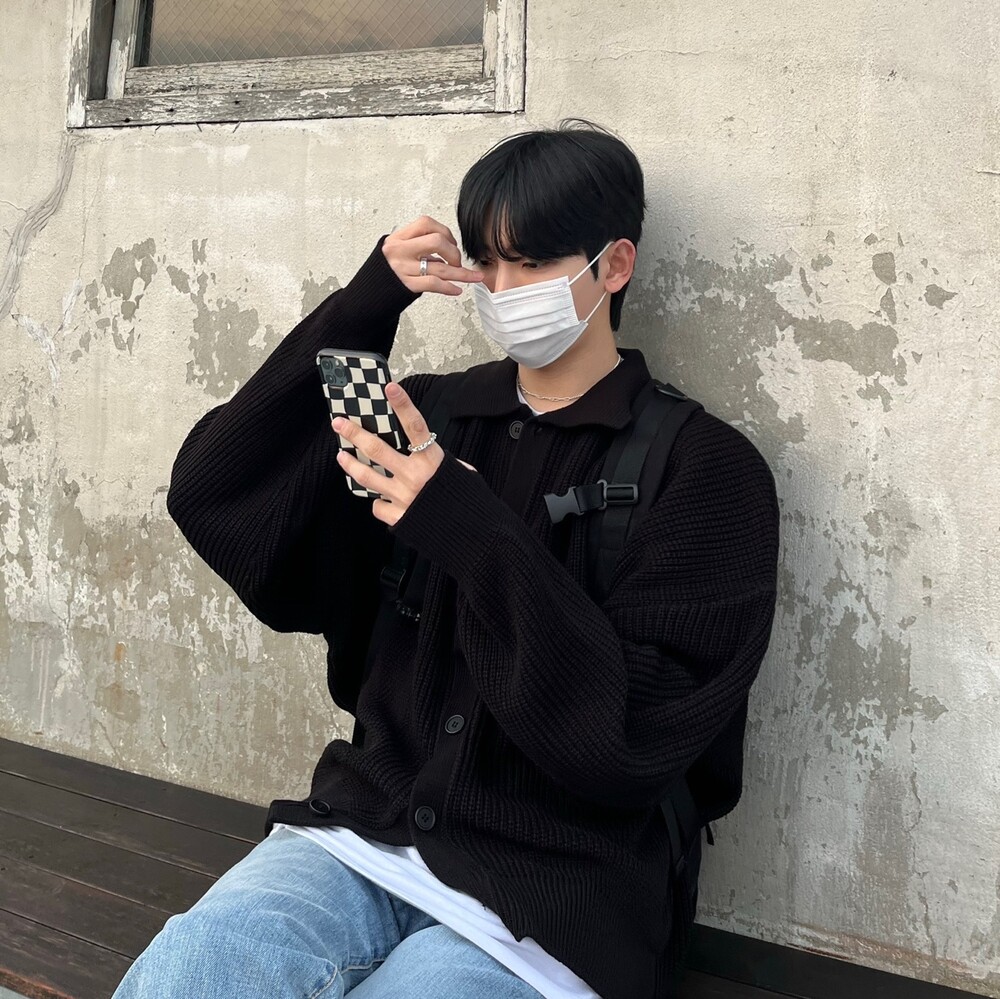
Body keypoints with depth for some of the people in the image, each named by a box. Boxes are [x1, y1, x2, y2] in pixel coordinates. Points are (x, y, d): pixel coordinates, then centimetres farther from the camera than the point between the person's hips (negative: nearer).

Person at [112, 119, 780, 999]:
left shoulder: (703, 466, -4)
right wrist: (363, 307, -7)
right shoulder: (431, 413, 9)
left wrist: (473, 536, -21)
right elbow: (211, 499, 0)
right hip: (369, 829, 3)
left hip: (544, 895, -2)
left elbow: (636, 737, -12)